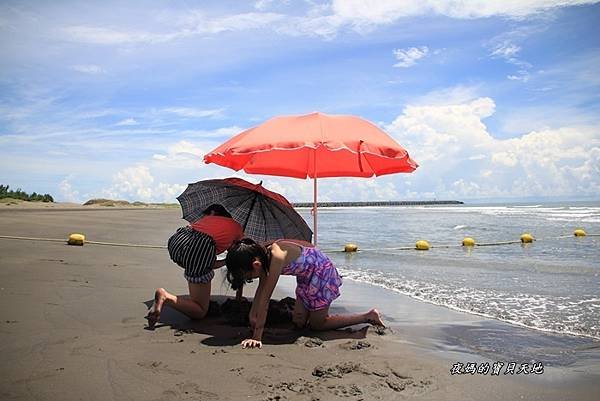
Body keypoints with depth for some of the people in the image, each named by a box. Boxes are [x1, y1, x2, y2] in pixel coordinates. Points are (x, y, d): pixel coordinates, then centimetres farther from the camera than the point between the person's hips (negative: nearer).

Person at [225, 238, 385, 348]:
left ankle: (369, 316, 5)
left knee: (317, 324, 0)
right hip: (307, 275, 8)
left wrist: (257, 337, -33)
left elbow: (265, 299, -35)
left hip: (322, 273, -8)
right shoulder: (262, 254, -10)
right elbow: (261, 288, 3)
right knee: (299, 322, 5)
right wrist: (252, 315, 5)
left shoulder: (276, 257, -35)